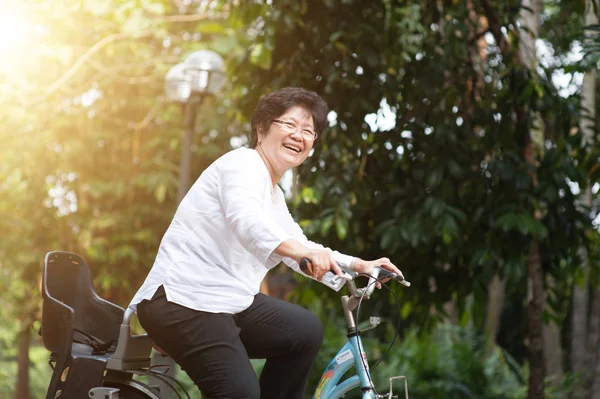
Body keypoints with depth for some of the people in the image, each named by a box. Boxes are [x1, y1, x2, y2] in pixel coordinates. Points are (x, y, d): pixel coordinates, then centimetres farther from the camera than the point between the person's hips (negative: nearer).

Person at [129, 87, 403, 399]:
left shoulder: (273, 196, 21)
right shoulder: (243, 164, -9)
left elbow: (302, 252, 25)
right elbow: (246, 220, -30)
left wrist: (359, 265, 13)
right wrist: (299, 251, -44)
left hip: (227, 301, 9)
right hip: (181, 300, -9)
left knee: (306, 330, -1)